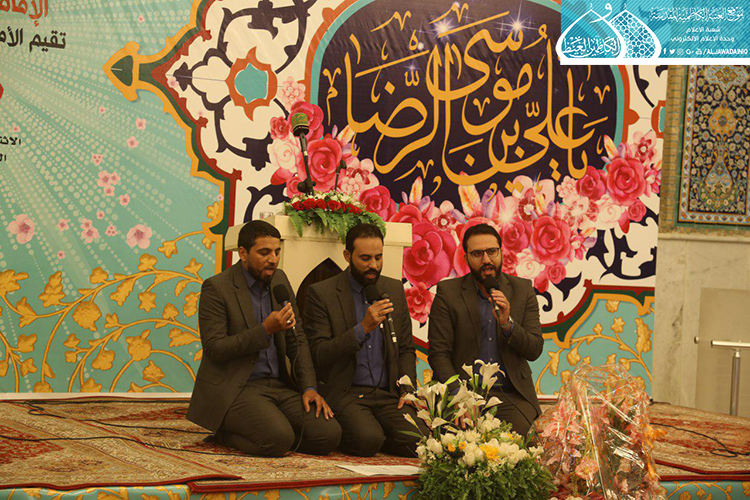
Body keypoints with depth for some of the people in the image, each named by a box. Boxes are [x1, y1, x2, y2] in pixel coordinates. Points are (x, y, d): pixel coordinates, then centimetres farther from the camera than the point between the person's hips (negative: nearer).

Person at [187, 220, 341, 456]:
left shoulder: (279, 280, 12)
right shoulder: (216, 288, -8)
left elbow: (297, 340, 14)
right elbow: (214, 349, -14)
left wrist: (309, 387, 0)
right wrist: (265, 330, -21)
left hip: (278, 385, 7)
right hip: (233, 390, -7)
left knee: (328, 435, -15)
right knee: (279, 438, -32)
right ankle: (225, 430, 0)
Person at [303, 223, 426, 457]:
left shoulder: (394, 289, 13)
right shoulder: (320, 294, -3)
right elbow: (319, 355, -9)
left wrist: (407, 391, 2)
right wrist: (363, 328, -18)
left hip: (388, 394, 4)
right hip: (344, 392, -4)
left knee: (417, 441, -22)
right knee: (367, 440, -32)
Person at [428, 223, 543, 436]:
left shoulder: (522, 289, 8)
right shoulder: (447, 292, 2)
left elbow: (534, 350, 5)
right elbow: (438, 354, -3)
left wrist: (508, 324, -15)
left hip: (511, 394, 2)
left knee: (521, 433, -27)